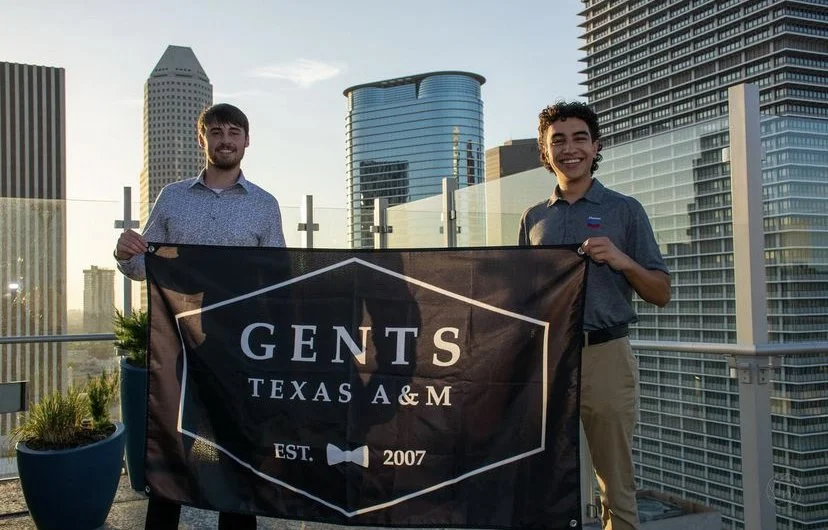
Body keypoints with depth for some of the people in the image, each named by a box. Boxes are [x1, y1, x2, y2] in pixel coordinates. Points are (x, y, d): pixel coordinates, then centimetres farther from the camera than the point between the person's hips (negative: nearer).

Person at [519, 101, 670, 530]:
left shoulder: (624, 210, 5)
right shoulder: (533, 218, 13)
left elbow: (661, 295, 4)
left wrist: (621, 261, -14)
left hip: (606, 355, -2)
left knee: (617, 486, 4)